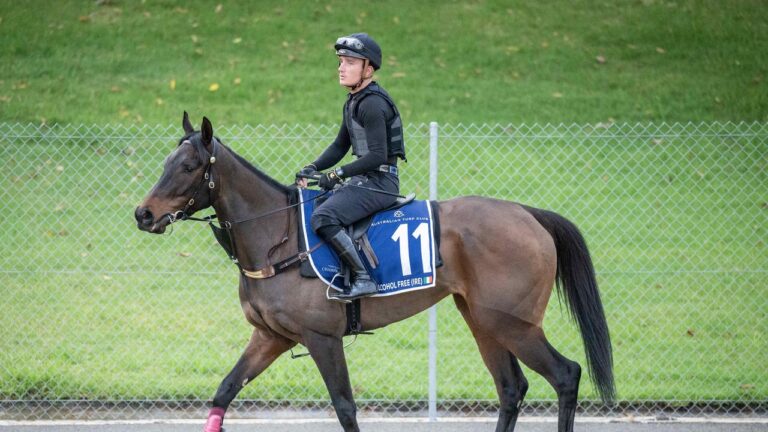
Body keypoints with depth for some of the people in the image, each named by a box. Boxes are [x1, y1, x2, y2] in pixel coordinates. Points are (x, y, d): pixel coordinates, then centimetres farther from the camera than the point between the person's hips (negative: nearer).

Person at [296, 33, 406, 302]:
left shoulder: (372, 104, -16)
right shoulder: (353, 102, 15)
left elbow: (377, 156, -23)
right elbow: (340, 146, 20)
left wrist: (337, 175, -23)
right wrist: (312, 169, 4)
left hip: (380, 181, -11)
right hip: (363, 179, 11)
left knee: (323, 218, -27)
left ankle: (363, 279, -26)